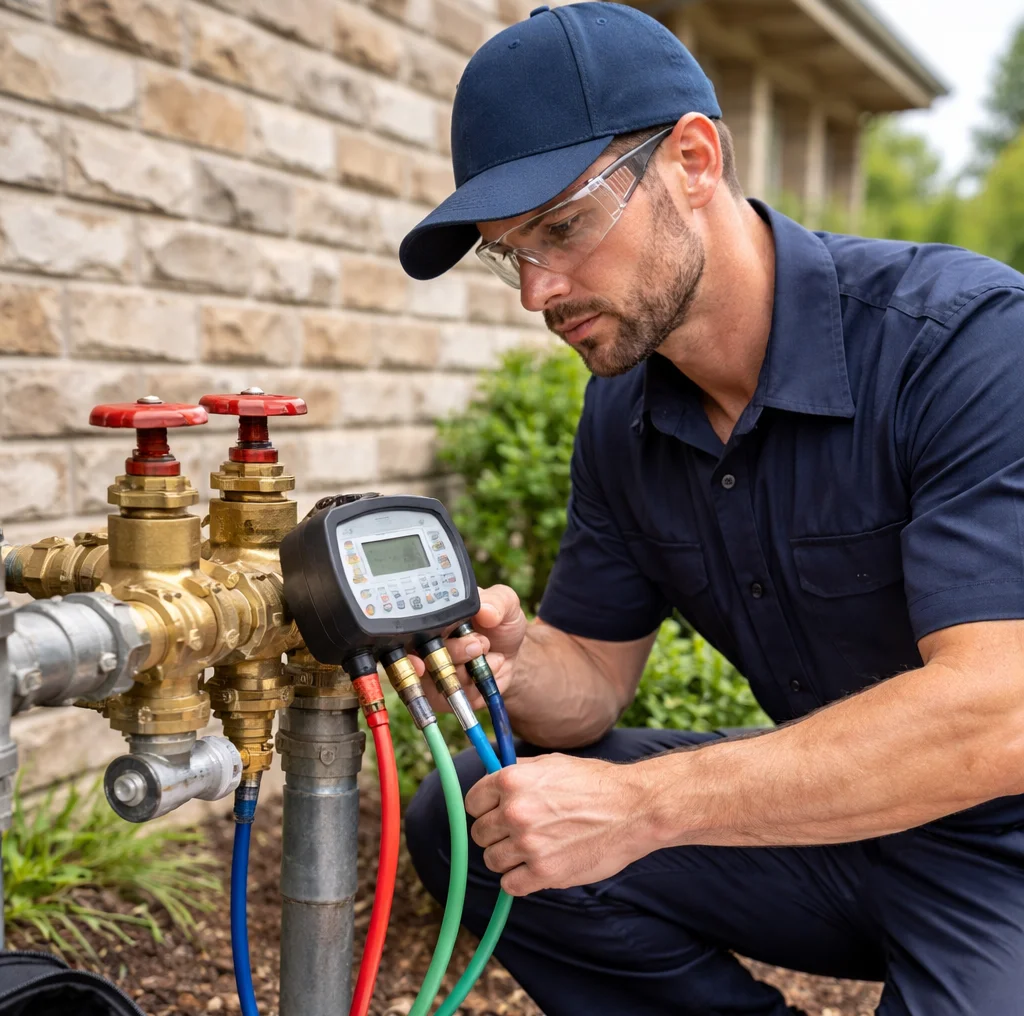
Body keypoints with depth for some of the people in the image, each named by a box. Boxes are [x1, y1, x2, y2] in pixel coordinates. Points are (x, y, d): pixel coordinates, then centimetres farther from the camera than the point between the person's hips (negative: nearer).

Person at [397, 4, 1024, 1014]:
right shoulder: (622, 416, -2)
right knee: (463, 820, -4)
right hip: (827, 810, 6)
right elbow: (593, 679, 3)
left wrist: (639, 804, -32)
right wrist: (513, 661, -21)